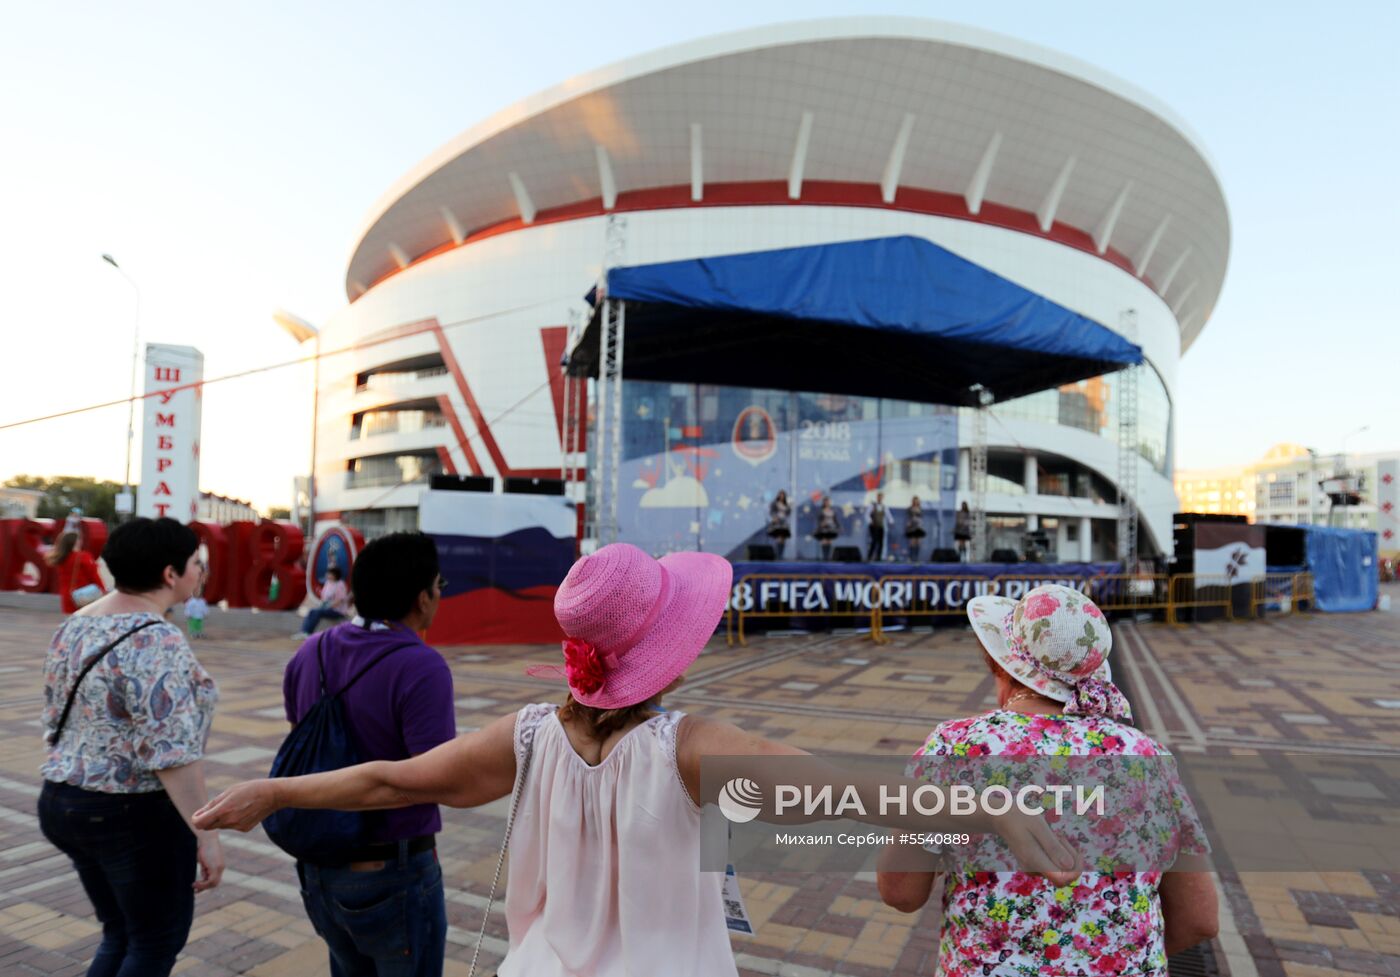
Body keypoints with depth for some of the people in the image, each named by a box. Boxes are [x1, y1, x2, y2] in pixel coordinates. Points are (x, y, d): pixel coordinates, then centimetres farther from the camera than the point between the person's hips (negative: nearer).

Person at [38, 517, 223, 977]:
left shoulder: (75, 626, 5)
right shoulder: (156, 641, -23)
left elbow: (58, 722, 13)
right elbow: (172, 751, -27)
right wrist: (206, 834, -22)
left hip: (65, 803, 9)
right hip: (136, 816, -9)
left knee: (122, 936, 23)